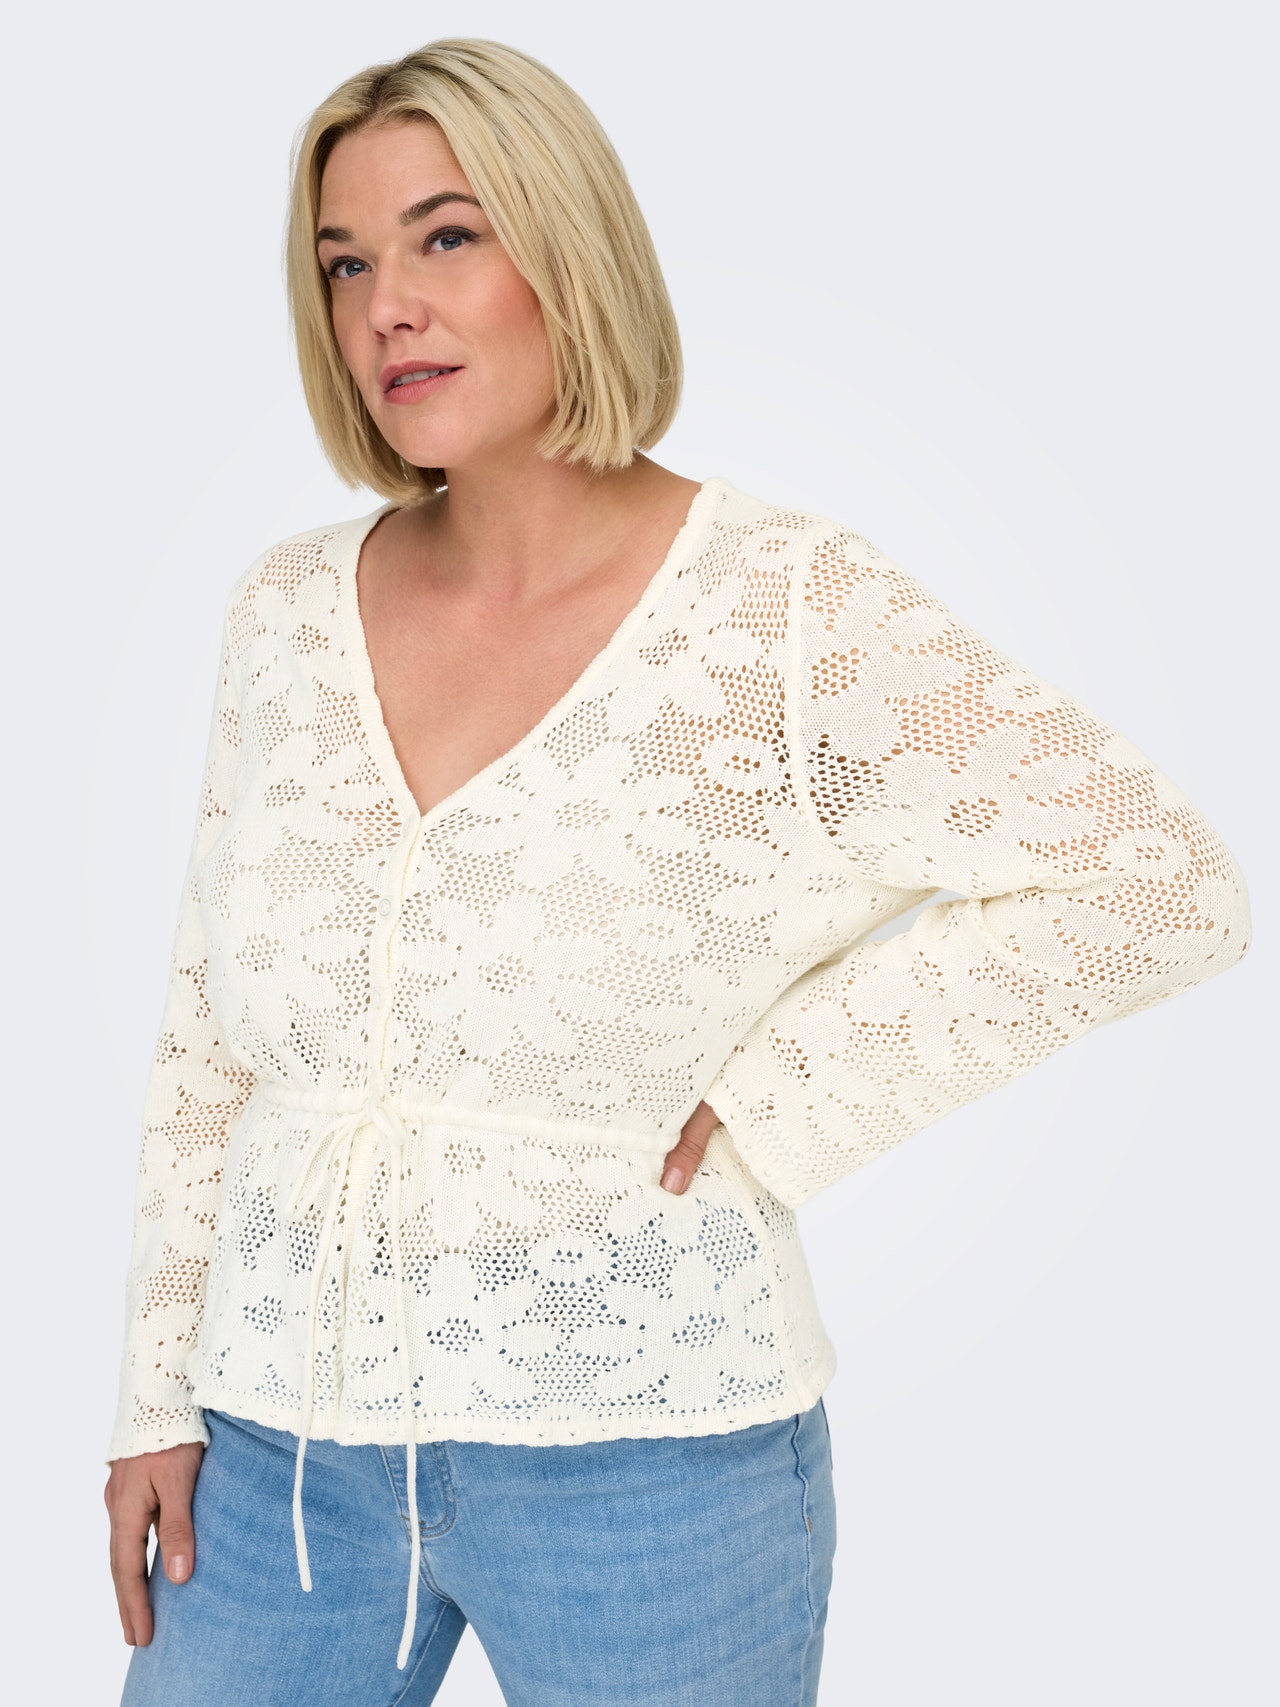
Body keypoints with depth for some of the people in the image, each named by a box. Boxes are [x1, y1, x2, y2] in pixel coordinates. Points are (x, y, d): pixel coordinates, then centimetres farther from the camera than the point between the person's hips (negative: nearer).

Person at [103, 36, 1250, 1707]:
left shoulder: (787, 608, -12)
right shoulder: (287, 611, 1)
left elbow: (1160, 885, -14)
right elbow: (211, 1025, 8)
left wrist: (759, 1100, -14)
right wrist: (163, 1392, 8)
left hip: (643, 1455, -3)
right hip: (281, 1442, 4)